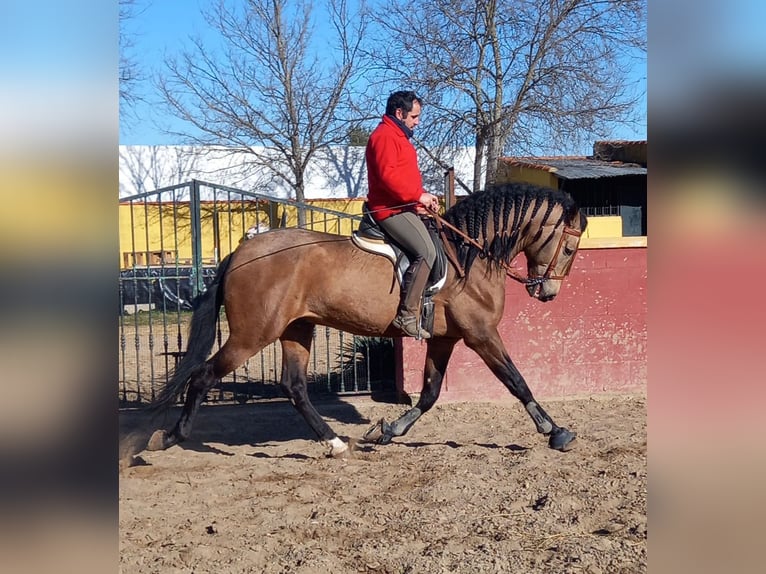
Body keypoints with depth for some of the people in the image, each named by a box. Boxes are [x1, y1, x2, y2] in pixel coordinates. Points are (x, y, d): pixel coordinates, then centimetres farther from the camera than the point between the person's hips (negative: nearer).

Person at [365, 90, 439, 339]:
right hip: (391, 209, -11)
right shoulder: (384, 136, -11)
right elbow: (388, 175, -24)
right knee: (426, 251, -24)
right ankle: (407, 314, -23)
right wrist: (419, 195, -21)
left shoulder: (399, 137, 22)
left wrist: (422, 198, 6)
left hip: (403, 206, 11)